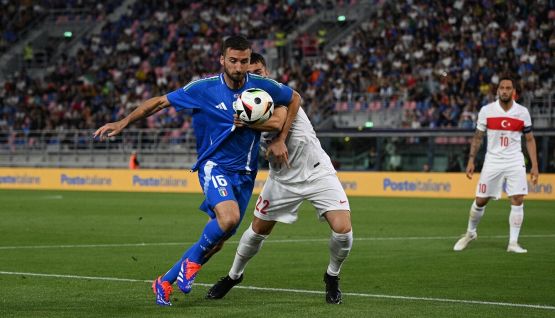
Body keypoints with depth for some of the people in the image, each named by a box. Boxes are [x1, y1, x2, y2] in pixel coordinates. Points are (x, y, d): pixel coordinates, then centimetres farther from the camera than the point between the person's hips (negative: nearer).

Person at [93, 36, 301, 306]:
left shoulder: (262, 86, -5)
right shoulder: (204, 89, -11)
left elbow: (295, 98, 13)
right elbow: (160, 102, -4)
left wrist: (280, 140, 6)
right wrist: (122, 123, -10)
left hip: (245, 173, 4)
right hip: (214, 165, -4)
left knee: (217, 240, 5)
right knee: (229, 217, -33)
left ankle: (165, 282, 23)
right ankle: (192, 262, -5)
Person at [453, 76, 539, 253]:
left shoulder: (523, 112, -2)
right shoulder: (486, 110, -3)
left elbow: (529, 140, 5)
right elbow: (478, 137, 5)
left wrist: (534, 166, 0)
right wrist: (471, 161, -1)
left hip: (515, 162, 0)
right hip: (493, 161, 0)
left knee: (518, 200, -11)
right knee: (480, 200, 3)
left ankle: (513, 243, -4)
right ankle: (470, 233, 28)